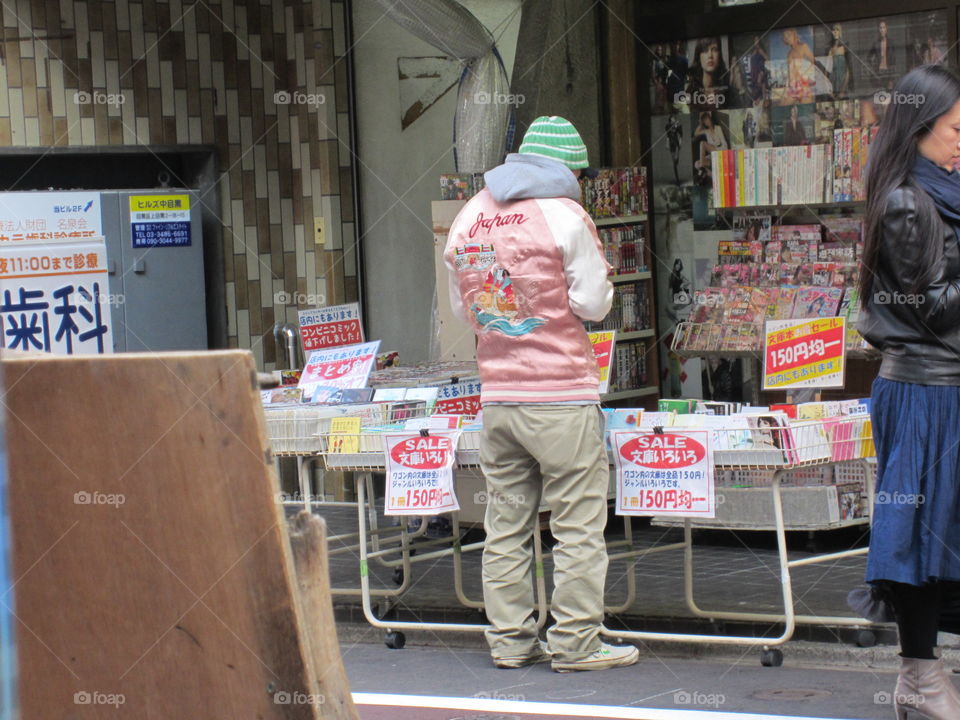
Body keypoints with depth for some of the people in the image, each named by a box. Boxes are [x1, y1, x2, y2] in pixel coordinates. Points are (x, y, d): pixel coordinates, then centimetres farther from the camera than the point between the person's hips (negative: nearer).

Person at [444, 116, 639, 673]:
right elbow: (594, 303, -6)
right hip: (561, 395, -6)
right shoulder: (564, 215, -8)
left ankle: (511, 641, 13)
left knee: (507, 523, 9)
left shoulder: (469, 218, 11)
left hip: (496, 394, 6)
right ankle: (575, 643, 1)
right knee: (578, 525, 0)